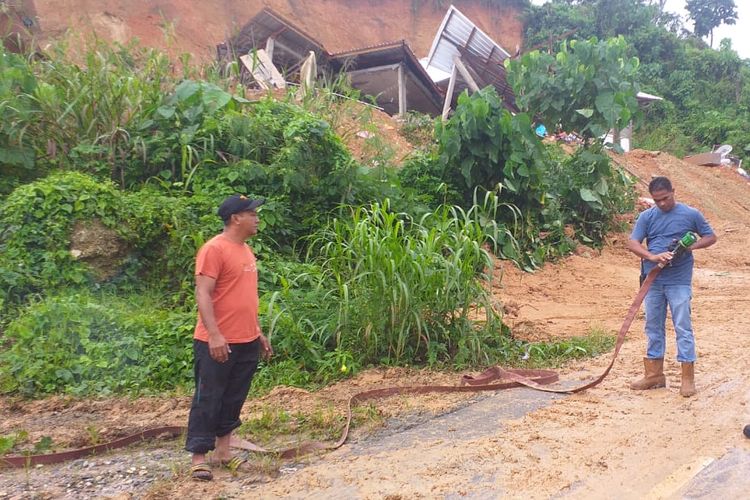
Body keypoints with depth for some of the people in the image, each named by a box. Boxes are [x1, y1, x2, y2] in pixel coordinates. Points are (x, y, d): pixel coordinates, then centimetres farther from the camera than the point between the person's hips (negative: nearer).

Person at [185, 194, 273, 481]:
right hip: (217, 343, -8)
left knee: (233, 400, 15)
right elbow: (202, 294, -18)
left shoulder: (246, 250, 15)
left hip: (247, 342, 8)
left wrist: (259, 333, 21)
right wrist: (214, 335, -26)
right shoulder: (214, 249, -12)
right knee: (207, 399, 2)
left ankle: (223, 451, 28)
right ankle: (199, 457, 12)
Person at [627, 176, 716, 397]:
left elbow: (711, 237, 8)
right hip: (653, 281, 3)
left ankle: (688, 378, 6)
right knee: (653, 327, 10)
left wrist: (691, 246, -13)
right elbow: (632, 243, -4)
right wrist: (652, 257, -22)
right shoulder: (646, 217, 4)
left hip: (679, 282, -3)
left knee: (683, 328, -2)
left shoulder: (691, 214, 0)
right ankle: (654, 374, 22)